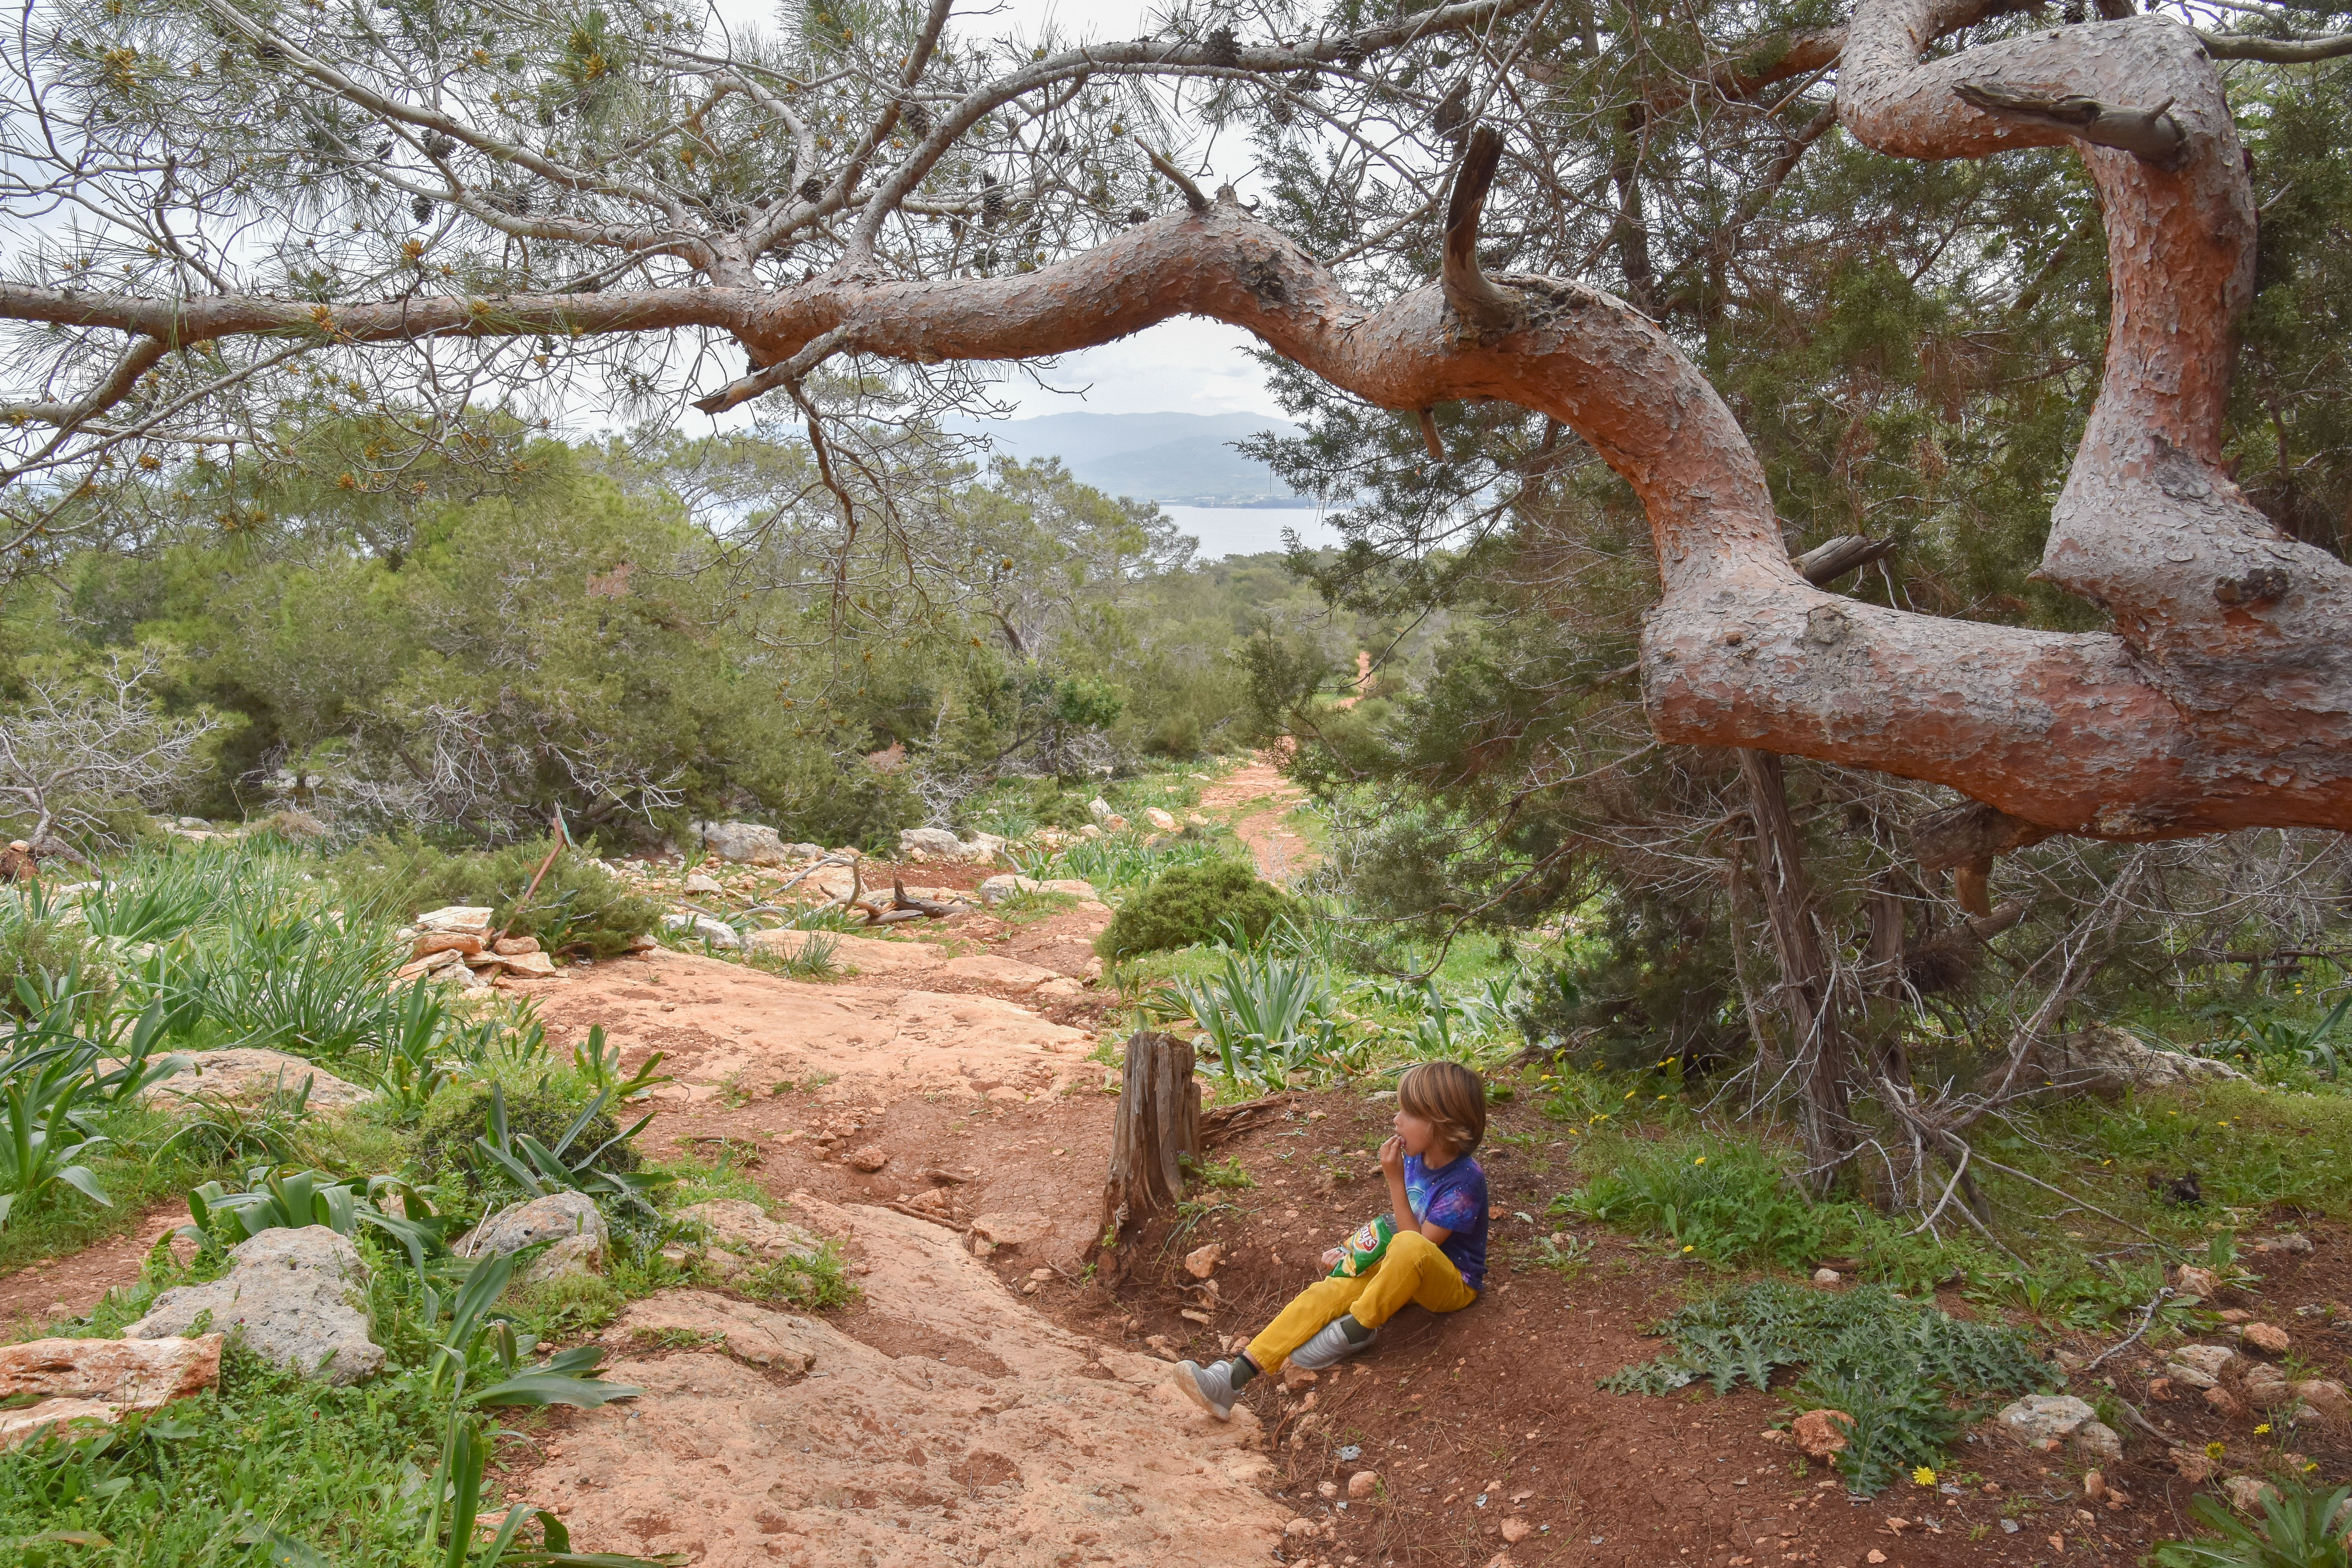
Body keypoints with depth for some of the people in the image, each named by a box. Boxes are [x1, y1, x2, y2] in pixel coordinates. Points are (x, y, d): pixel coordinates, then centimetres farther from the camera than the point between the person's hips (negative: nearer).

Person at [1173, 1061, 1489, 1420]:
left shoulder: (1465, 1181, -20)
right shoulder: (1415, 1159, 2)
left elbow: (1418, 1242, -22)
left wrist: (1395, 1180, -25)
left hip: (1452, 1285, -7)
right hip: (1400, 1273, 7)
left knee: (1410, 1248, -41)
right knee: (1326, 1293, -18)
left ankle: (1357, 1330, -19)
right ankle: (1234, 1378, -29)